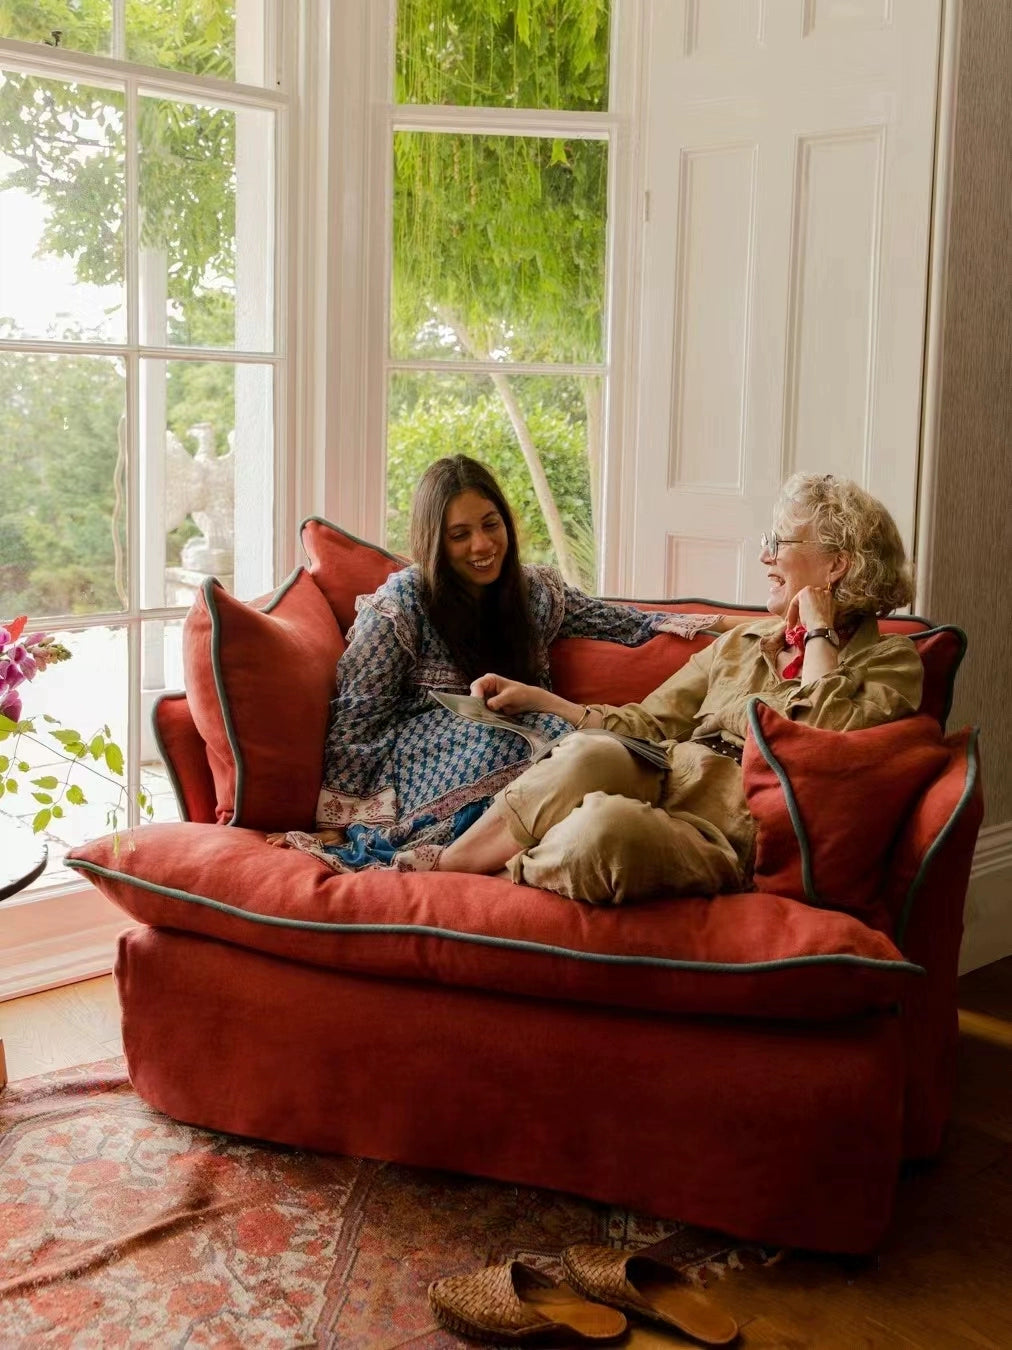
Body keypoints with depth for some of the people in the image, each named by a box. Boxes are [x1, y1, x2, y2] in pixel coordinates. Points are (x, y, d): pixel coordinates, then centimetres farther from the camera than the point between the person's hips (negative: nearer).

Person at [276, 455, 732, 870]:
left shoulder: (536, 592, 12)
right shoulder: (402, 602, -4)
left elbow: (630, 624, 21)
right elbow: (354, 720, -5)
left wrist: (725, 623, 9)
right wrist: (332, 825, -10)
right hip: (421, 753, -5)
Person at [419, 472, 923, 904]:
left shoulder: (890, 660, 8)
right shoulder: (741, 642, 25)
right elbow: (647, 723, 21)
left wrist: (818, 629, -2)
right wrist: (536, 699, 15)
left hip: (728, 833, -5)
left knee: (607, 824, -37)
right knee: (591, 753, -32)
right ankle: (441, 866, -21)